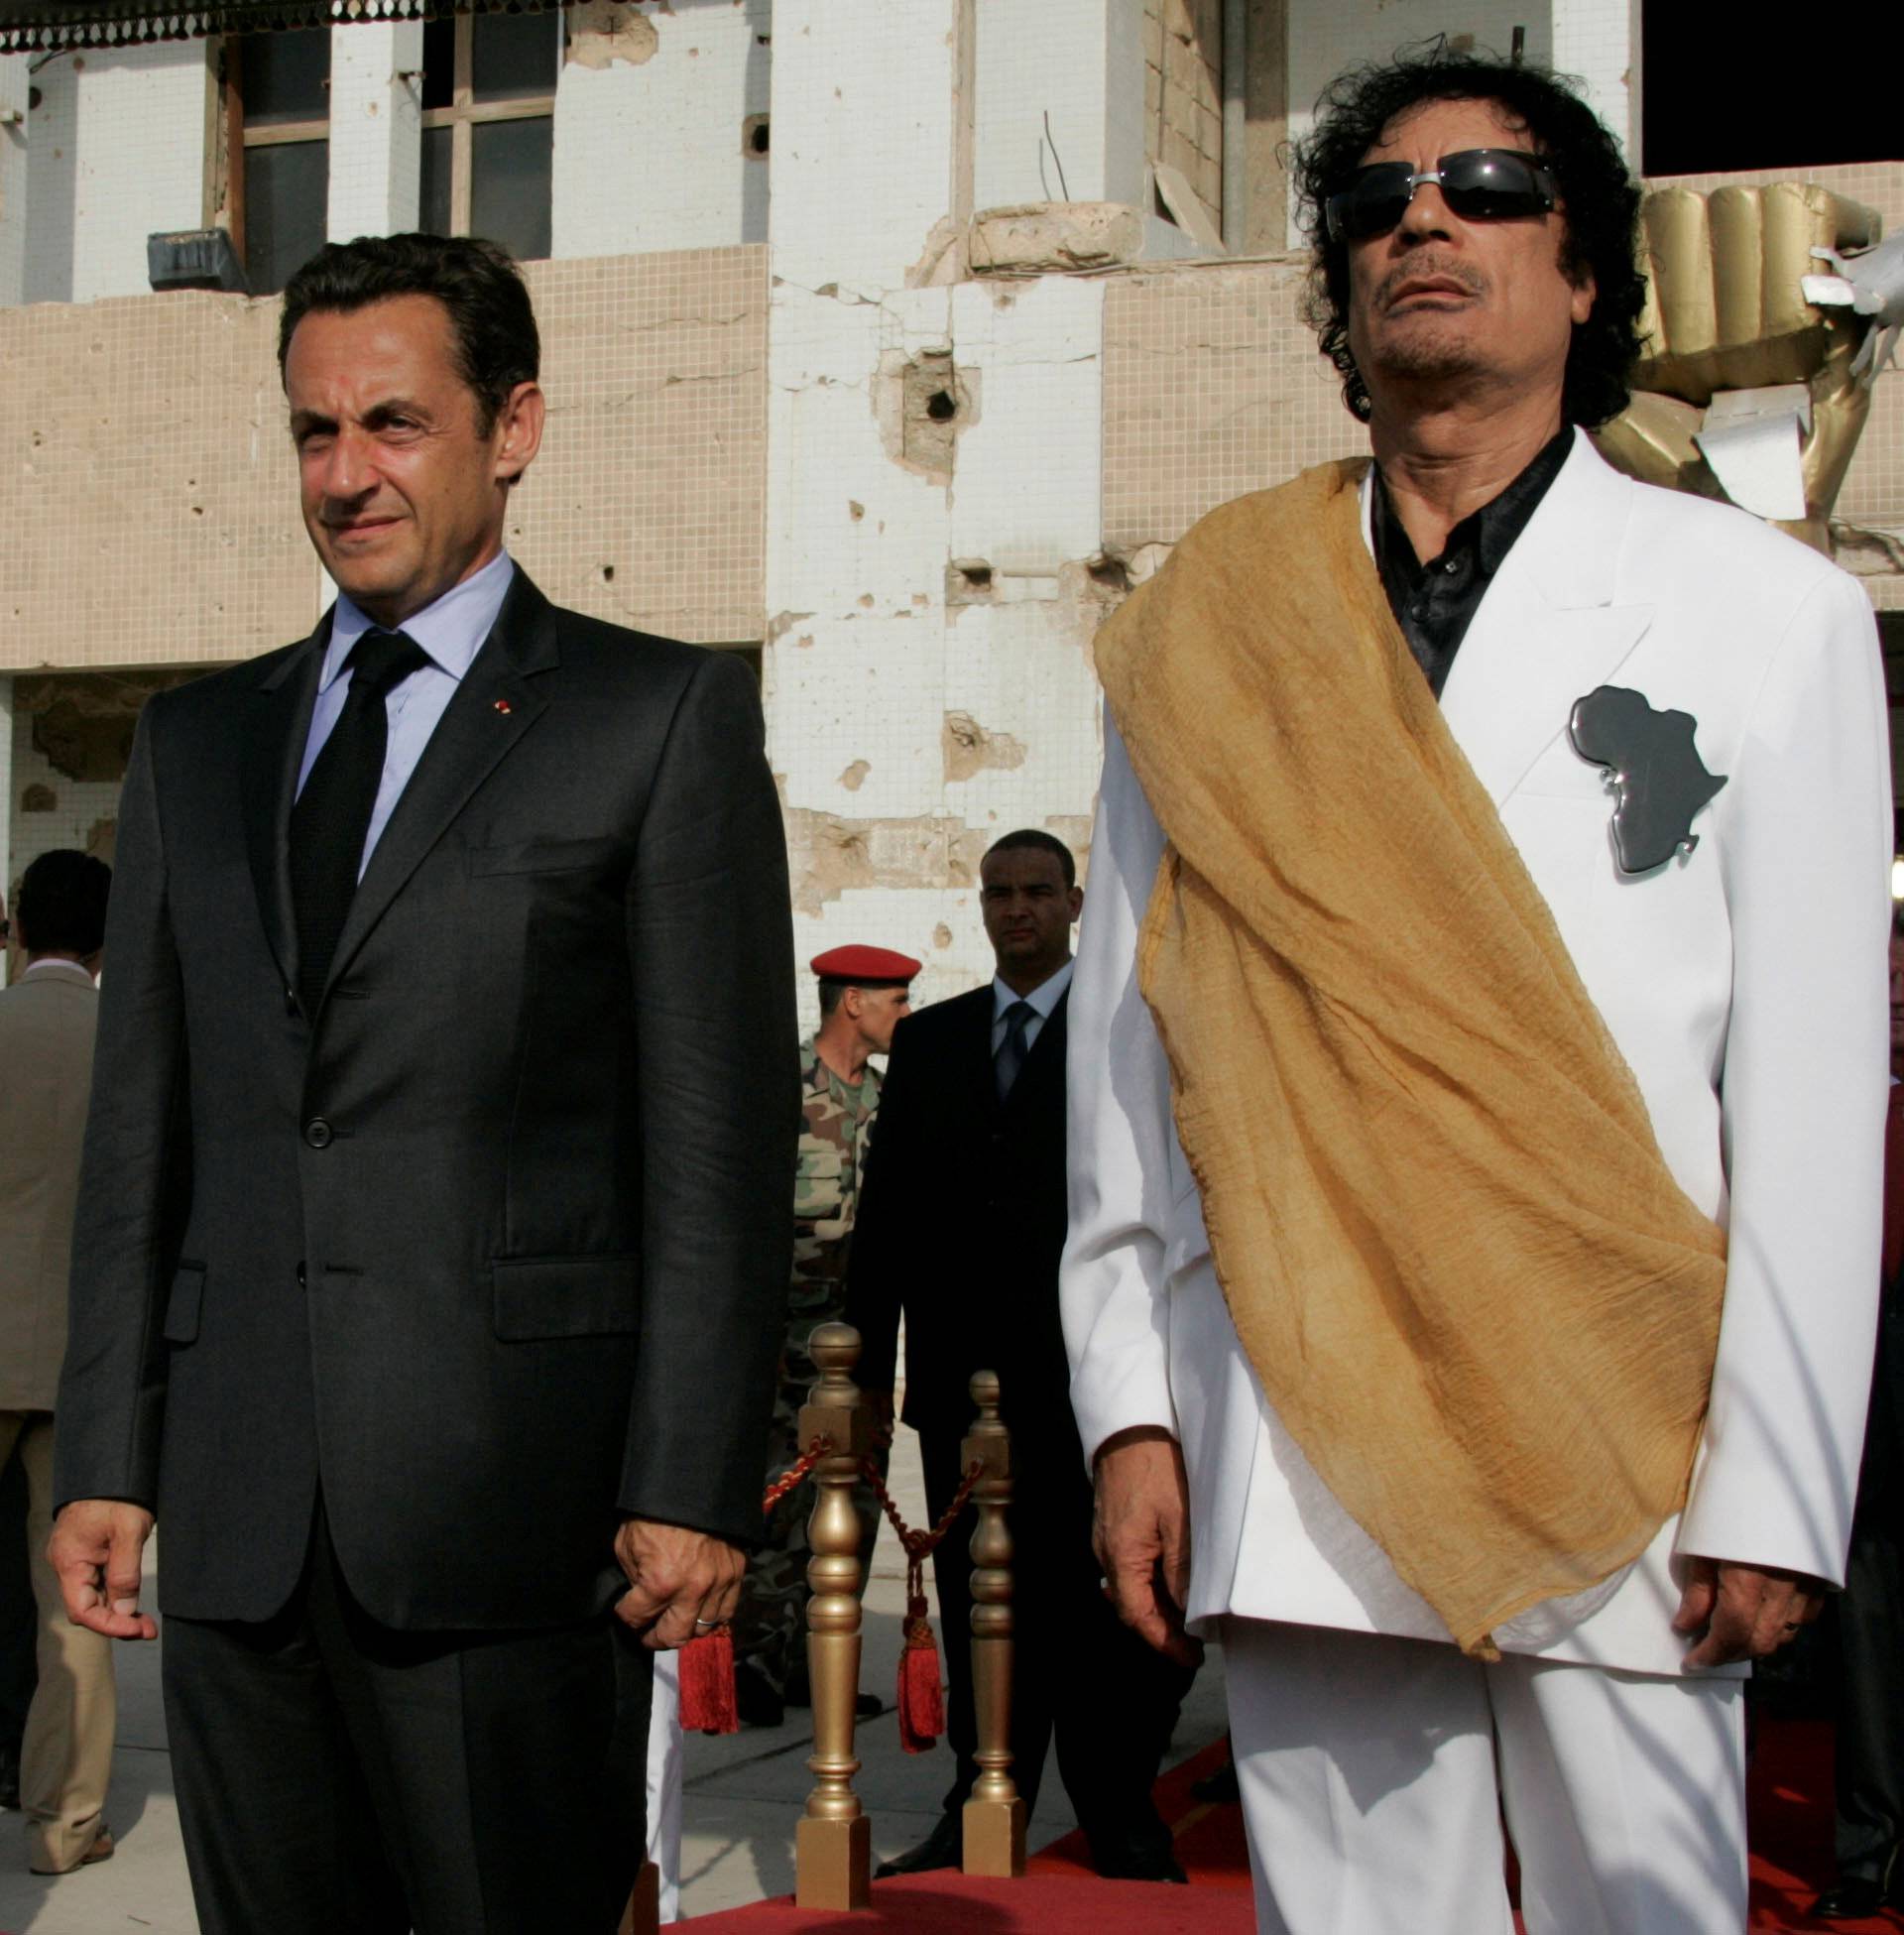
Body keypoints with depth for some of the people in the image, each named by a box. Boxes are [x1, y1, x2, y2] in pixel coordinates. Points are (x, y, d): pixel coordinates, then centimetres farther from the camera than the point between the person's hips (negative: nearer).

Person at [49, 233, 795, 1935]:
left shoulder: (664, 718, 2)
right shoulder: (197, 742, 17)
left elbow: (721, 1136, -3)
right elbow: (140, 1124, 15)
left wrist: (689, 1484, -9)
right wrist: (106, 1459, 8)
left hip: (508, 1510, -4)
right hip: (234, 1520, 4)